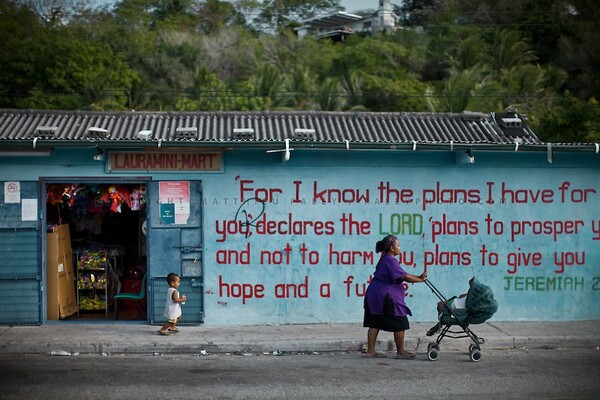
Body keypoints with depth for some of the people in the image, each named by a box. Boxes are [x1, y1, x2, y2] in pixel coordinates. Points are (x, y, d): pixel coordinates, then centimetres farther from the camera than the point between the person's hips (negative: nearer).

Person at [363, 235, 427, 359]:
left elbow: (402, 275, 15)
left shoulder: (385, 259, 17)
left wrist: (418, 277, 7)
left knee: (375, 323, 9)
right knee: (400, 323, 0)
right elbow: (404, 277, -18)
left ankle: (370, 351, 9)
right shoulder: (390, 261, -16)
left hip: (374, 296, 10)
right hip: (385, 297, -10)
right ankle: (400, 352, 6)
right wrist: (420, 280, -6)